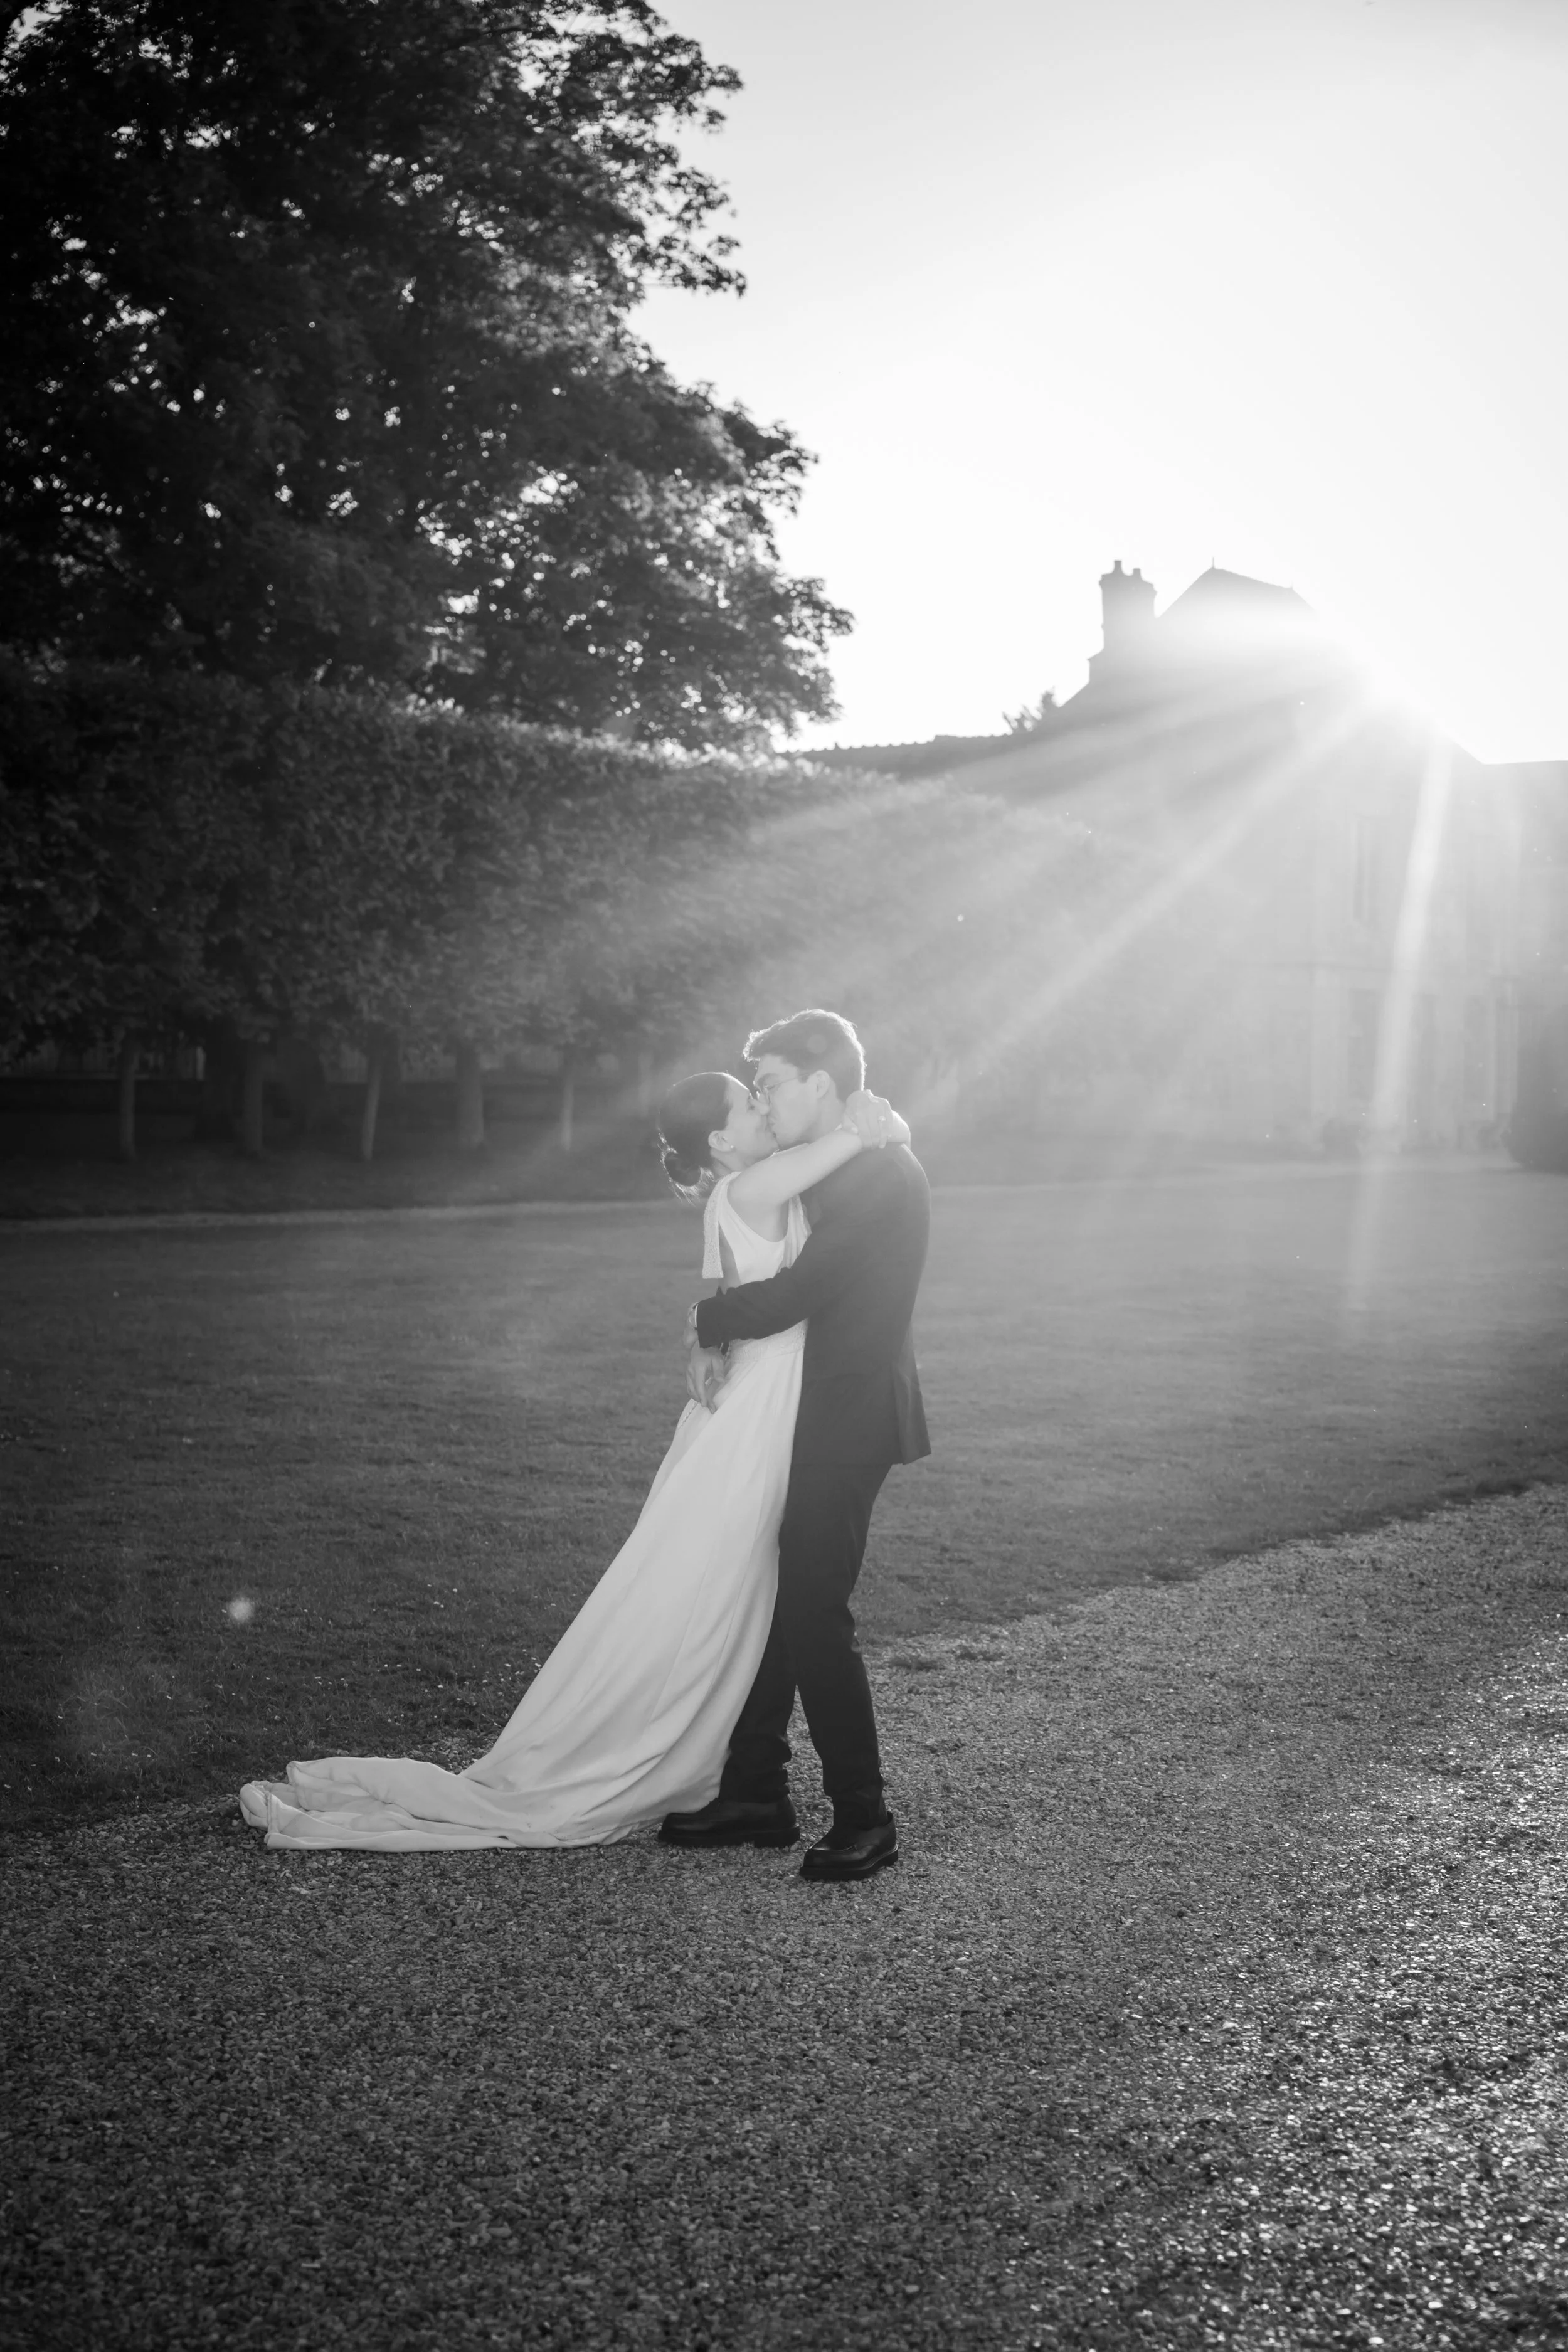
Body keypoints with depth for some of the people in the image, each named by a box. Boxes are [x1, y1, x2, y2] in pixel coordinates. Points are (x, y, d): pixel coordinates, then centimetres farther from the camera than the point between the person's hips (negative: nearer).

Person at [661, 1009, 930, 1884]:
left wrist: (708, 1323, -6)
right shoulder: (818, 1170, 14)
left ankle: (865, 1817, 6)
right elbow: (780, 1275, 13)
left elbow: (798, 1293, -23)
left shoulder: (884, 1174, -17)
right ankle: (756, 1795, 22)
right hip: (805, 1417, 9)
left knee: (815, 1614, -6)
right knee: (768, 1603, 12)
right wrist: (715, 1337, -6)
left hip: (847, 1425, -9)